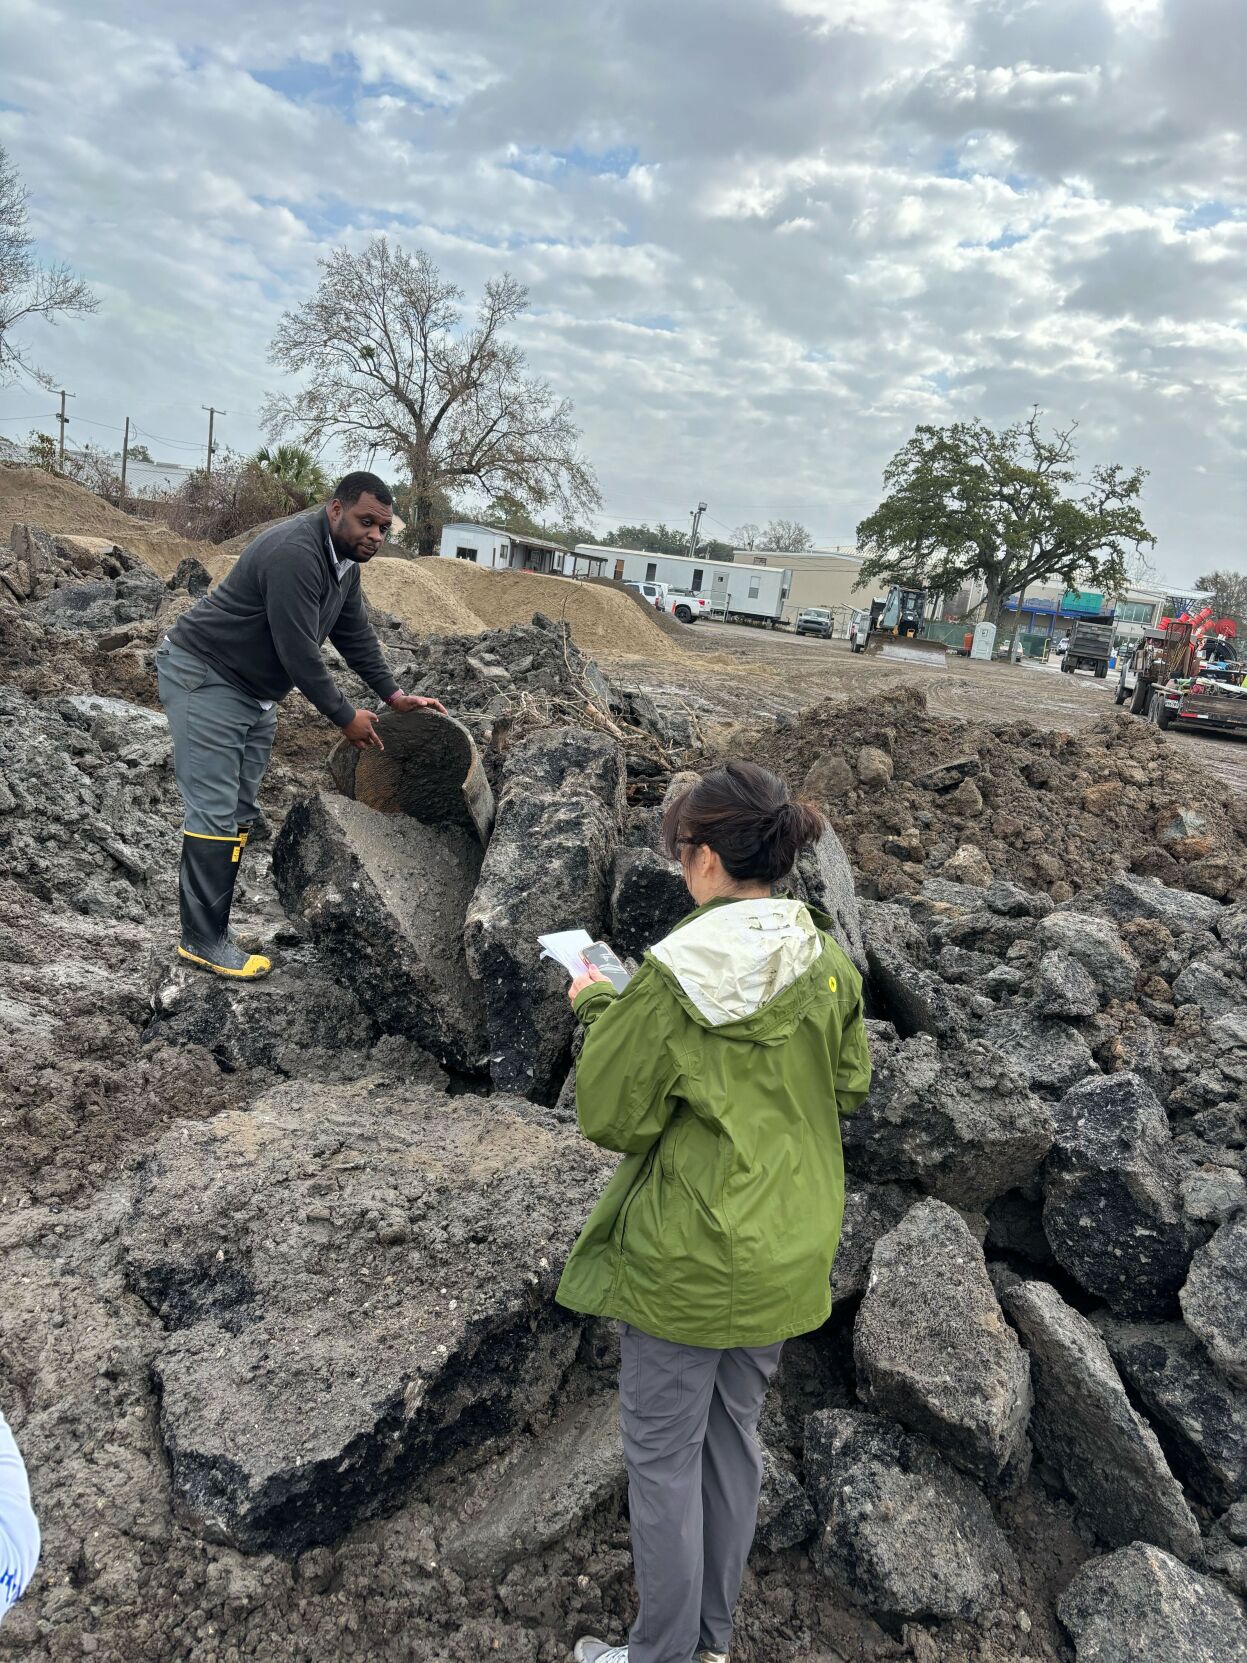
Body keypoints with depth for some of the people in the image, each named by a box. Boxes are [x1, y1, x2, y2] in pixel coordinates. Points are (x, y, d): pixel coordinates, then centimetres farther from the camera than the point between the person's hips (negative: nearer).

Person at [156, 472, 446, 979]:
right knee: (215, 811, -11)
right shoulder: (295, 554, -26)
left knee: (241, 813, 7)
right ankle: (202, 940, -4)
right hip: (202, 676, -10)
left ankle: (214, 925, 12)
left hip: (255, 691, 10)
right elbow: (299, 651, -26)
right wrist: (345, 716, -16)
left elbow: (356, 633, 11)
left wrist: (394, 695, 4)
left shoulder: (344, 559, 4)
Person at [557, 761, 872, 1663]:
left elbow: (609, 1115, -16)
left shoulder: (677, 976, -24)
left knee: (665, 1454, 14)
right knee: (735, 1437, 24)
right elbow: (849, 1089, 6)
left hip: (686, 1258, -6)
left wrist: (599, 1009, -4)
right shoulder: (828, 962, -6)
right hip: (786, 1250, 6)